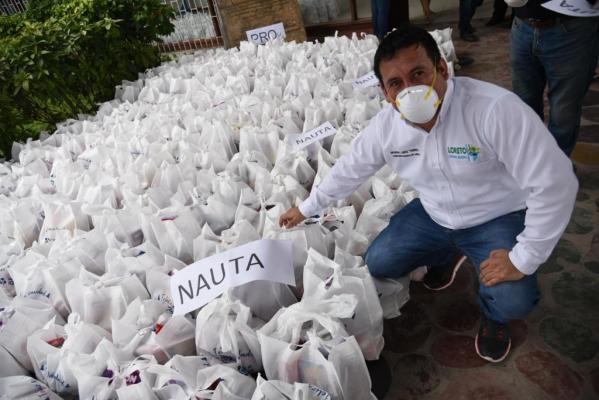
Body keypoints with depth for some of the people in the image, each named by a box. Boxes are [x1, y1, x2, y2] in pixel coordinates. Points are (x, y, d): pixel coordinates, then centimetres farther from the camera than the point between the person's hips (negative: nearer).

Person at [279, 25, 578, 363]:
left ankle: (494, 316, 16)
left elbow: (554, 182, -29)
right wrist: (306, 208, 9)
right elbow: (350, 169, 1)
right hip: (434, 215, 5)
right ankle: (447, 254, 28)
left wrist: (523, 260, -26)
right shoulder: (386, 125, -15)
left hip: (499, 217, -4)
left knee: (512, 302, -25)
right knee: (378, 264, 0)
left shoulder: (496, 109, -32)